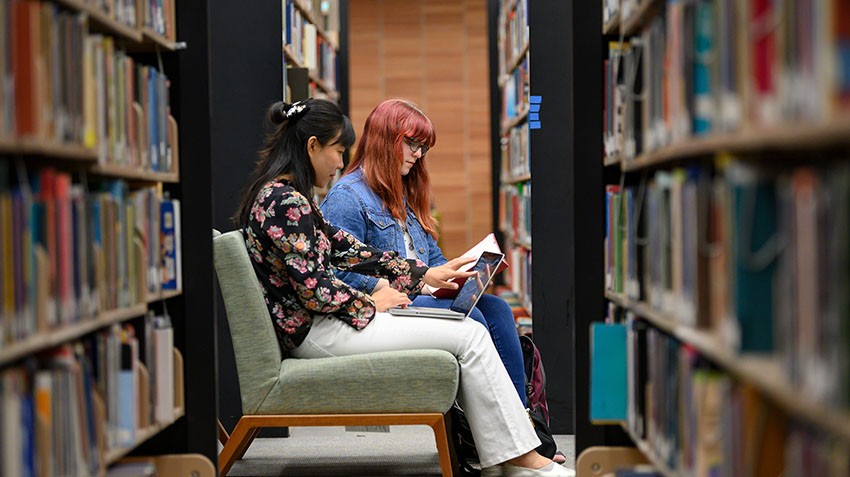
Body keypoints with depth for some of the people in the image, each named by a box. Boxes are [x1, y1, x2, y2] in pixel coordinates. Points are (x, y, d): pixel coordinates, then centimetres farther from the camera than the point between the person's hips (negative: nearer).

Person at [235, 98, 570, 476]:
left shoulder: (278, 194, 14)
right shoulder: (286, 202, -19)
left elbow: (343, 247, 17)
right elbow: (314, 290, -23)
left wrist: (425, 274, 15)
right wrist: (370, 304, -5)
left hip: (319, 319, 11)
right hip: (314, 333, -11)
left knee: (465, 328, 8)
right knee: (470, 335, -9)